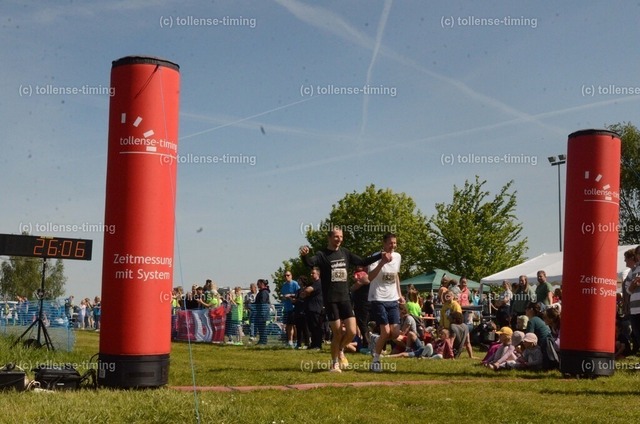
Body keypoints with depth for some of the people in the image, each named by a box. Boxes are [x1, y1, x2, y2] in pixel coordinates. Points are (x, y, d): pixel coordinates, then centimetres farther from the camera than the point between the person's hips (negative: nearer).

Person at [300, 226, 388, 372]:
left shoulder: (345, 253, 10)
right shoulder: (322, 255, -6)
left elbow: (363, 262, 20)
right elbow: (310, 263, -26)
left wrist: (381, 256, 13)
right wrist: (304, 255, -49)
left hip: (345, 298, 4)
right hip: (331, 300, -4)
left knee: (352, 332, -4)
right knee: (337, 333, -3)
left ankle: (340, 350, 26)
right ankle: (334, 363, 17)